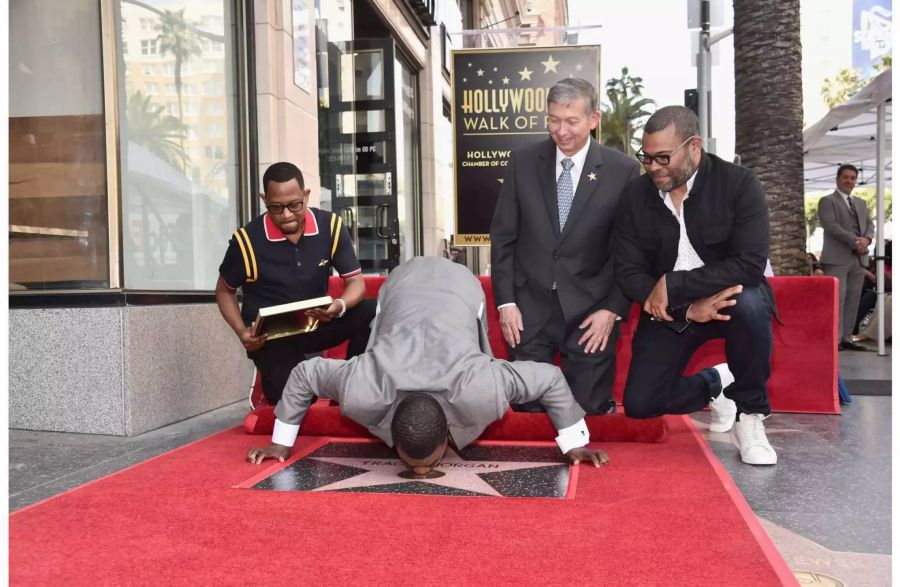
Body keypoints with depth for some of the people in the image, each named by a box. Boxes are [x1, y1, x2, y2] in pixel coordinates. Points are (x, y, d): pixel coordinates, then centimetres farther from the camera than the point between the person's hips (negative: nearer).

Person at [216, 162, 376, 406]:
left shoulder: (330, 226, -11)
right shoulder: (247, 240, -17)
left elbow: (356, 281, -5)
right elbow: (224, 290, 1)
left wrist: (340, 306, -29)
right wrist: (242, 332, -15)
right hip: (269, 335, -3)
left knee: (373, 313, -23)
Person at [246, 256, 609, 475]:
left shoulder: (476, 391, -42)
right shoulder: (364, 393, -39)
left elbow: (553, 380, -28)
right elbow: (302, 375, -20)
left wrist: (575, 444, -18)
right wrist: (281, 443, -9)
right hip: (404, 282, 1)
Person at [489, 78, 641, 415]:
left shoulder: (623, 170, -3)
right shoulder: (523, 162, 2)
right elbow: (503, 236, 4)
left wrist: (613, 309, -6)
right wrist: (506, 302, -2)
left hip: (591, 311, -1)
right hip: (530, 309, 1)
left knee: (589, 412, 5)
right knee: (527, 411, 3)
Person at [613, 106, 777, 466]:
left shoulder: (739, 184, -16)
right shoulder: (635, 195, -7)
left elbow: (750, 265, -25)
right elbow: (628, 272, -9)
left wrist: (672, 285, -28)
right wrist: (687, 308, -24)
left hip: (732, 298, -2)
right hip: (668, 310, 3)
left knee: (750, 304, -38)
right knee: (639, 404, -9)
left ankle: (750, 412, -12)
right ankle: (713, 385, 23)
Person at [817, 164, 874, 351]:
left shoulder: (861, 203, 23)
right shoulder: (827, 201, 1)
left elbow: (870, 224, 16)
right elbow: (831, 225, -12)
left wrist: (866, 239, -8)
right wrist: (855, 241, -17)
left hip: (859, 258, 7)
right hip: (837, 258, -7)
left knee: (853, 299, 5)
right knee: (837, 298, -11)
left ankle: (846, 337, 8)